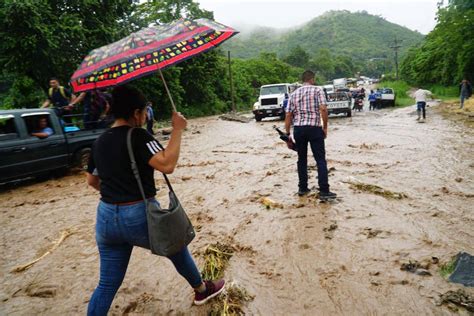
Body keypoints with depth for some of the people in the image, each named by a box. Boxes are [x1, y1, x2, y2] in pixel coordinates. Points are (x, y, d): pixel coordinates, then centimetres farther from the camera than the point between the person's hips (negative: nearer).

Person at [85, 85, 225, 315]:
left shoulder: (99, 142, 7)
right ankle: (202, 290, 45)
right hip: (140, 216, -5)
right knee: (176, 248, 22)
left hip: (106, 218, 6)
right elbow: (167, 165, -30)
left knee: (108, 283, 16)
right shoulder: (137, 136, -16)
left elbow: (92, 180, 18)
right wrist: (178, 129, -20)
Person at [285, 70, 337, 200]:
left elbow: (288, 115, 7)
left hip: (298, 129, 4)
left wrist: (287, 134, 10)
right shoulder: (317, 90, 1)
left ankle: (302, 188, 18)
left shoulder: (294, 94, 12)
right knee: (321, 159, 0)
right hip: (314, 129, -4)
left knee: (302, 159, 14)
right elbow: (323, 109, -12)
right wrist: (325, 127, -3)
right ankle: (324, 191, -3)